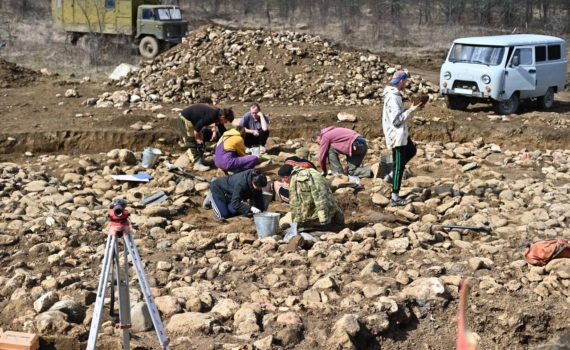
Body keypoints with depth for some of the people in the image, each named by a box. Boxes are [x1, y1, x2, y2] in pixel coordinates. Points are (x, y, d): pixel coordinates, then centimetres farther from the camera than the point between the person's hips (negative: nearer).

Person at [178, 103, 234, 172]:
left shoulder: (218, 114, 2)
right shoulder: (211, 116, -28)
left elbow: (223, 130, 15)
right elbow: (198, 126, -25)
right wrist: (197, 138, -12)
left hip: (191, 119, 10)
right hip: (185, 118, -10)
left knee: (200, 140, 13)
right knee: (192, 142, -10)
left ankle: (200, 160, 19)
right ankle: (198, 164, -10)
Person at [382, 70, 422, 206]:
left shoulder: (393, 94, 7)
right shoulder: (393, 98, -24)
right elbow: (396, 119, -27)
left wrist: (409, 109, 6)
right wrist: (410, 110, -20)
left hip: (400, 133, 10)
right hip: (397, 135, -10)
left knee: (411, 151, 28)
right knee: (399, 165, -2)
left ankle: (391, 175, 28)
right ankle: (395, 198, 5)